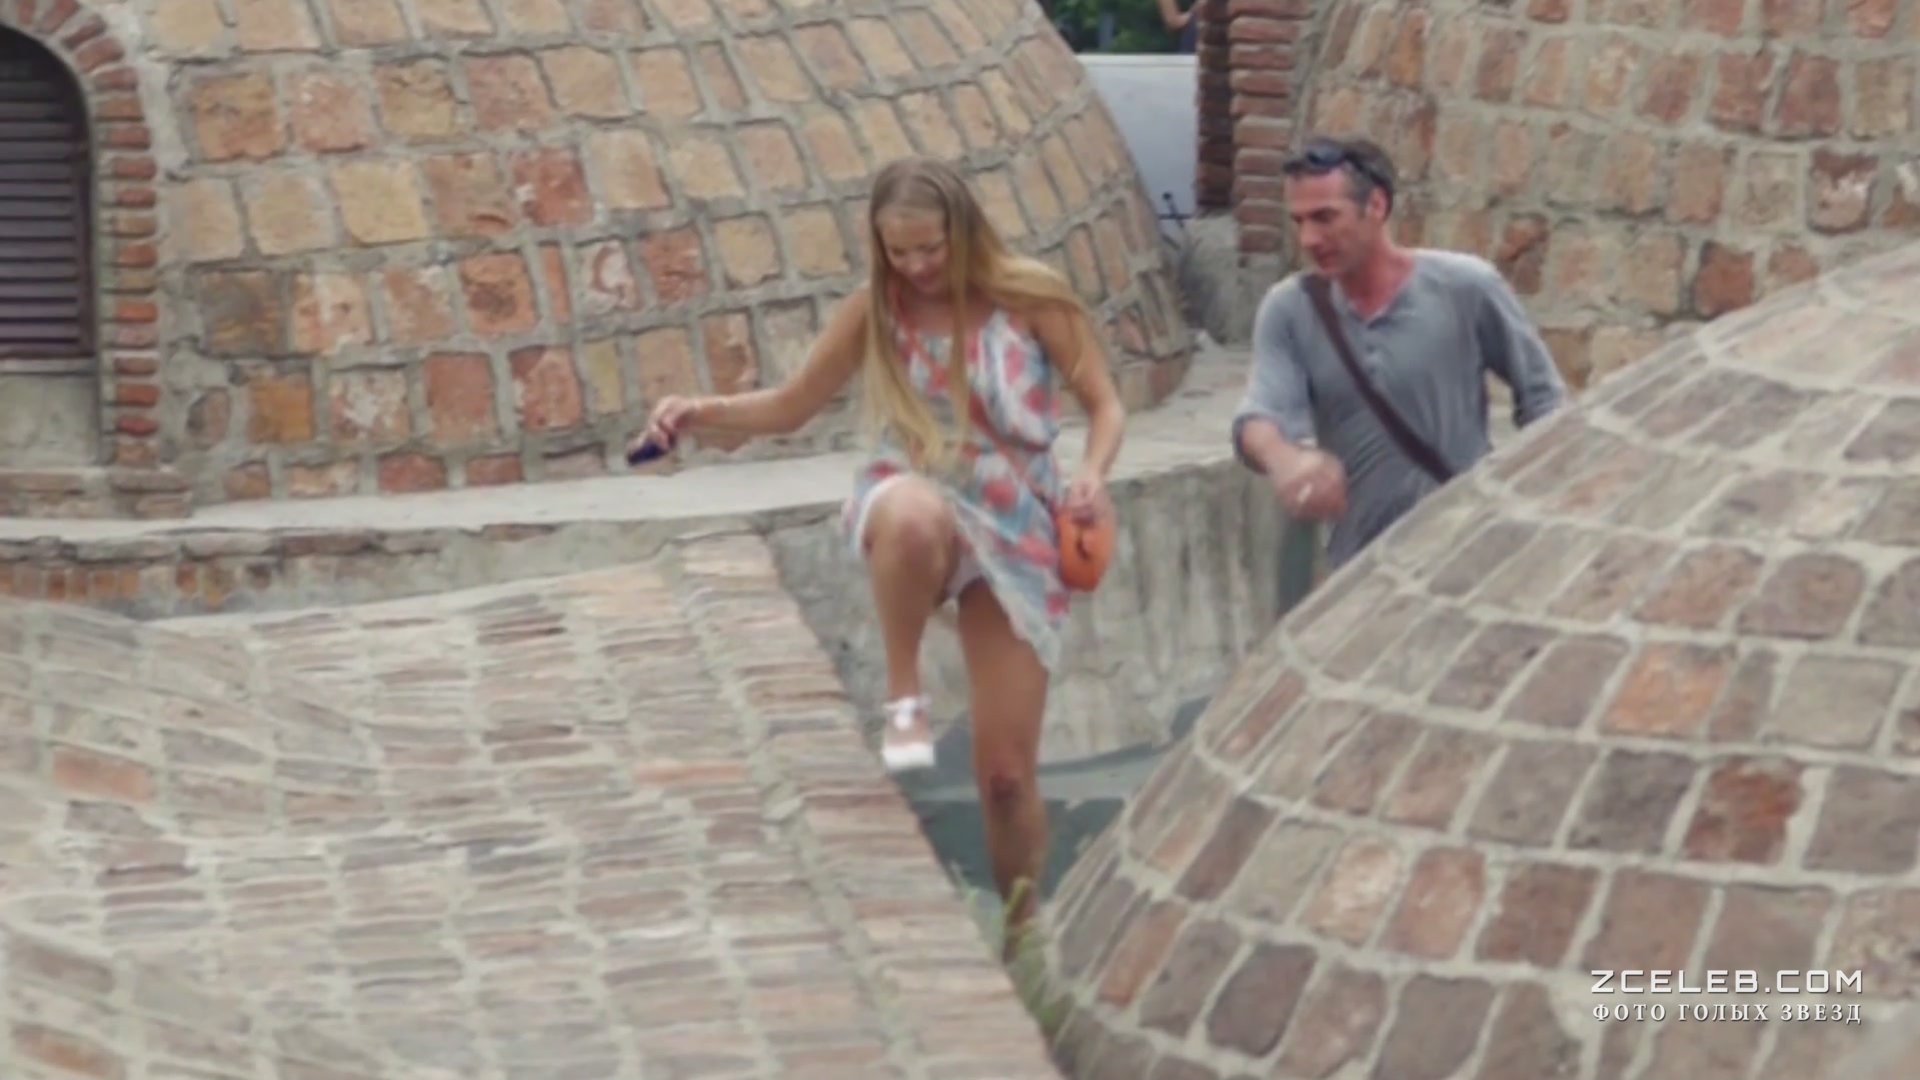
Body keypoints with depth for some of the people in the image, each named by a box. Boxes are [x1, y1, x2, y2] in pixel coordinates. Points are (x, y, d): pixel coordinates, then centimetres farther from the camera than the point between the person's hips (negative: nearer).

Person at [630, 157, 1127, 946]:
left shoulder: (1030, 299, -7)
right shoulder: (875, 310, -2)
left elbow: (1104, 404, -1)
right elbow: (791, 407, 8)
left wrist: (1092, 476, -21)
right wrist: (702, 413, -10)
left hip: (1014, 530, 0)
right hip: (917, 501, 0)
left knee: (1007, 770, -3)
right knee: (913, 512, -44)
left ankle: (1022, 933, 18)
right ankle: (903, 703, -24)